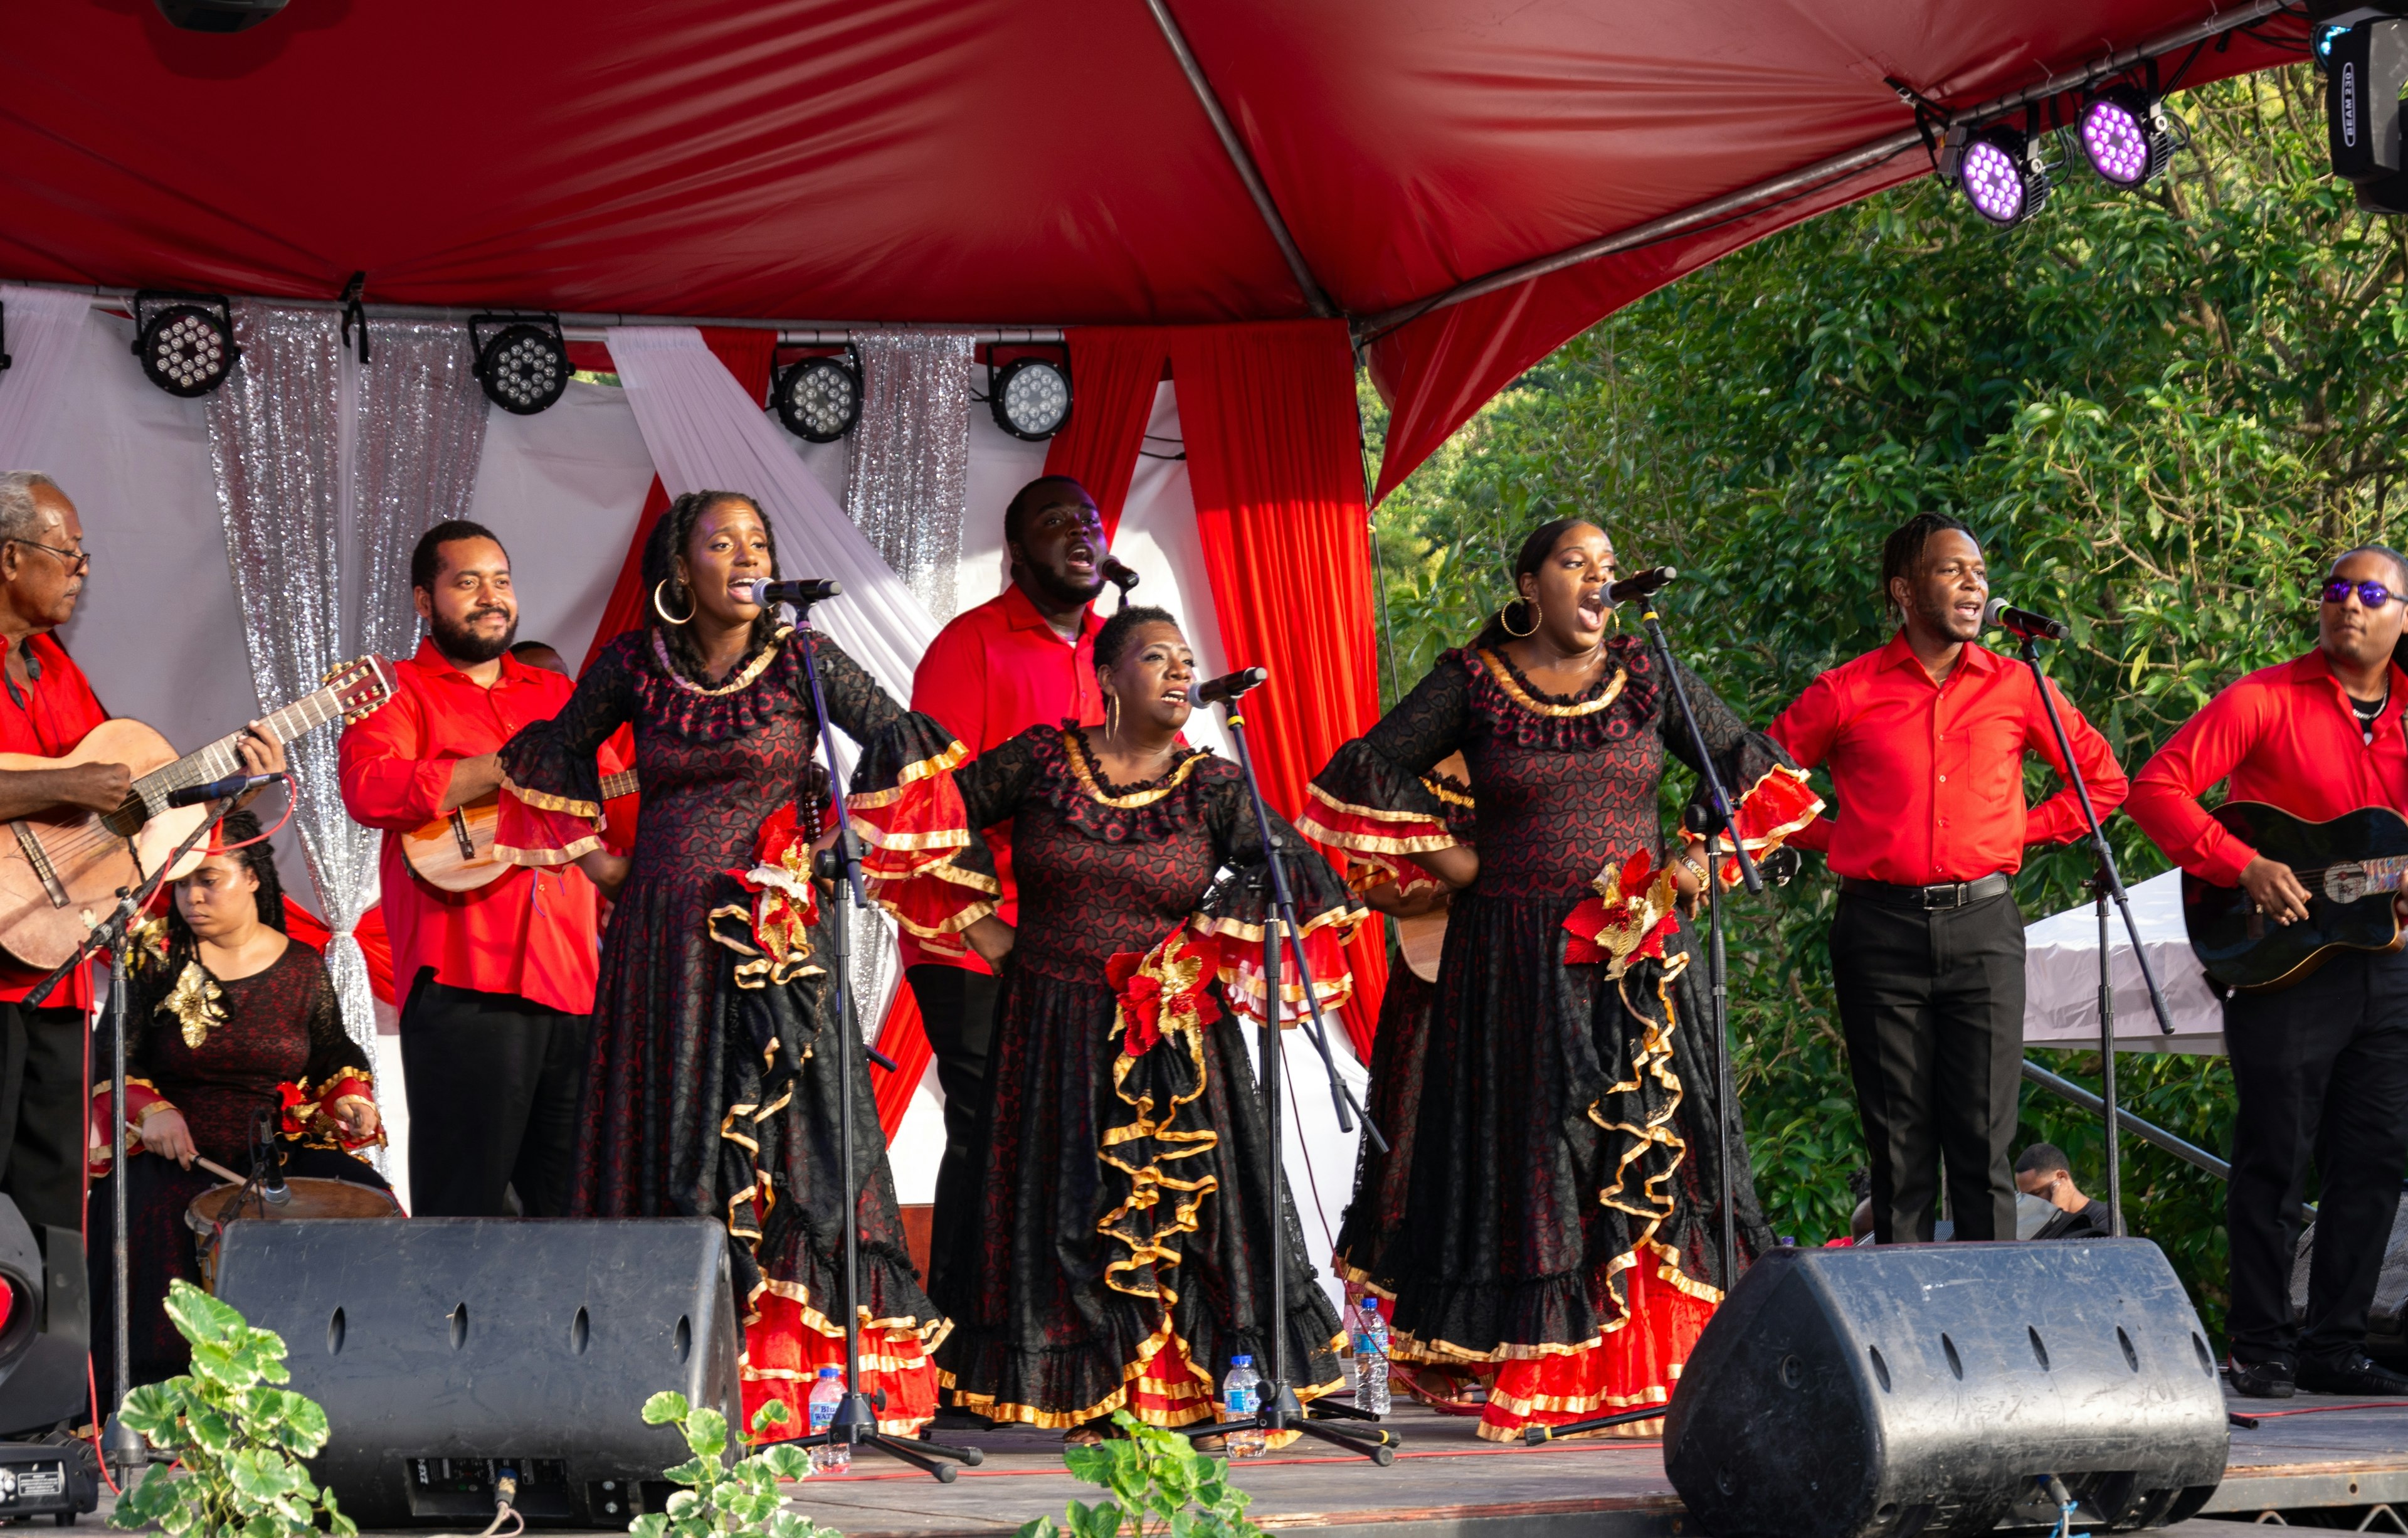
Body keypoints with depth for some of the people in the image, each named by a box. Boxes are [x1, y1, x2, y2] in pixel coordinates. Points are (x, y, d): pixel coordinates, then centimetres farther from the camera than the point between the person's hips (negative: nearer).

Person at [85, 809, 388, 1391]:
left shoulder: (301, 966, 9)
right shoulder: (157, 958, 3)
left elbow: (334, 1051, 19)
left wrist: (350, 1098, -4)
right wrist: (149, 1110, -20)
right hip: (174, 1148, -2)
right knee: (149, 1221, -35)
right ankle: (151, 1385, -27)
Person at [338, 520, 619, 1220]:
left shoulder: (554, 694, 25)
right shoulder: (398, 691, 7)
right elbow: (368, 790, -13)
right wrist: (508, 768, -15)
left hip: (575, 979, 6)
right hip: (465, 979, -6)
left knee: (571, 1206, 5)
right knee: (466, 1208, -9)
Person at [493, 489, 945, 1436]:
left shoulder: (802, 661, 0)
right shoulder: (635, 666, 4)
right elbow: (558, 753, 20)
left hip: (776, 937, -2)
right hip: (664, 934, 2)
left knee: (785, 1127, -6)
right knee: (670, 1134, 2)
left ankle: (801, 1384, -4)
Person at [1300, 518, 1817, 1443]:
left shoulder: (1647, 678, 7)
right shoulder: (1474, 682, 0)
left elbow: (1754, 772, 14)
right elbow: (1366, 771, 1)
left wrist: (1692, 870, 3)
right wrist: (1460, 867, -2)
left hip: (1635, 954, 2)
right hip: (1515, 962, -2)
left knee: (1652, 1149, -3)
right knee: (1529, 1154, -2)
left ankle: (1650, 1375, 1)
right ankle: (1533, 1379, 1)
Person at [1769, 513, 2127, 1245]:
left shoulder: (2016, 687, 7)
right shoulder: (1847, 693, 2)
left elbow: (2103, 780, 17)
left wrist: (2023, 831, 7)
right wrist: (1837, 841, 4)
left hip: (1982, 922, 1)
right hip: (1881, 929, -1)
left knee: (1983, 1142, -2)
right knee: (1898, 1144, 2)